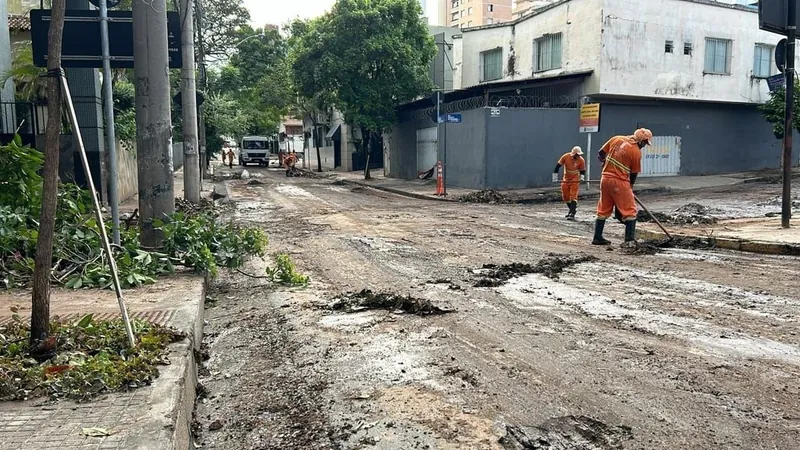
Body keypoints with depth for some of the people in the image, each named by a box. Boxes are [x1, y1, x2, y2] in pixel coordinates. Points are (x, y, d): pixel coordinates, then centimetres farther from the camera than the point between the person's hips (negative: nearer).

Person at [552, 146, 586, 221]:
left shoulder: (581, 160, -15)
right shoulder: (565, 157, -16)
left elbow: (583, 170, -2)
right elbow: (558, 166, -9)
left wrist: (582, 177, -21)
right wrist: (555, 177, -9)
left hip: (575, 180, -3)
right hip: (566, 179, 3)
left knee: (573, 197, -13)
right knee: (565, 197, 8)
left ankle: (572, 214, -15)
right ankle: (572, 209, 30)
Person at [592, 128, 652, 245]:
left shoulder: (616, 139, 4)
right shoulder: (636, 152, -8)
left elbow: (600, 154, 10)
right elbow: (634, 174, 1)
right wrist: (630, 186, 17)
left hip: (605, 178, 6)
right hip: (620, 182, -6)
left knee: (603, 210, 15)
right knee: (630, 211, 3)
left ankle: (597, 238, 21)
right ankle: (630, 240, -1)